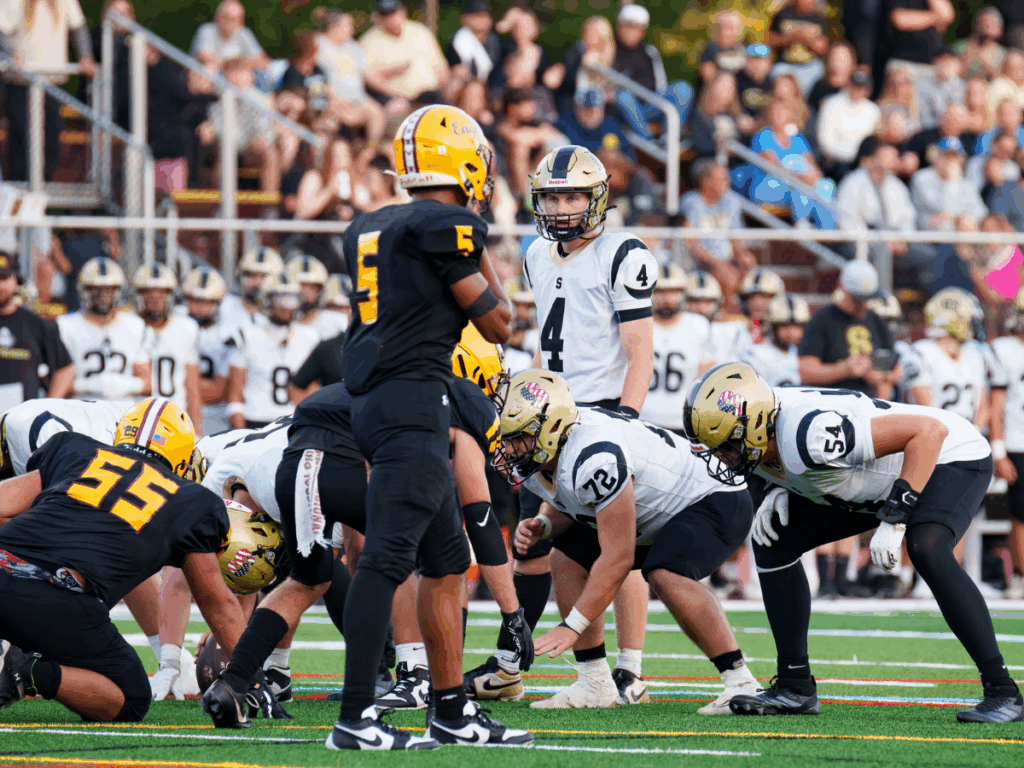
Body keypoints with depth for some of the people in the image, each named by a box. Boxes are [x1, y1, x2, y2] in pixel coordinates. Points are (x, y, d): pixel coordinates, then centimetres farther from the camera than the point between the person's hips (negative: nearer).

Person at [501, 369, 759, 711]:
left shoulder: (593, 458, -37)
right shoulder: (532, 464, -8)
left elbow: (618, 557, -33)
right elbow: (567, 509, 12)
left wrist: (572, 626, -31)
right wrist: (542, 526, -12)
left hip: (716, 501, -10)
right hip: (654, 516, 10)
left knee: (665, 573, -34)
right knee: (567, 558, 1)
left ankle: (741, 684, -26)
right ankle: (595, 684, 6)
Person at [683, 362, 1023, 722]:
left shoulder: (811, 433, -39)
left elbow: (929, 430, -36)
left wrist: (893, 519, -38)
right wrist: (780, 493, -9)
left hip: (952, 459, -9)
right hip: (877, 482, 9)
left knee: (926, 549, -36)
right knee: (774, 540, 1)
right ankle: (795, 687, 9)